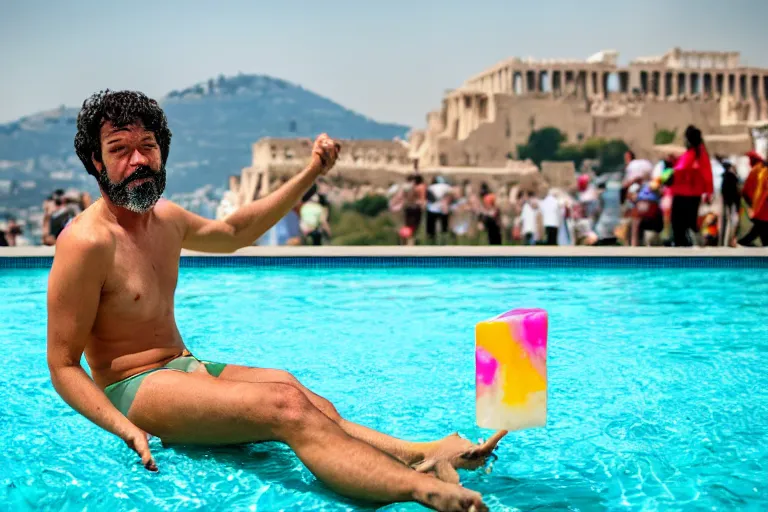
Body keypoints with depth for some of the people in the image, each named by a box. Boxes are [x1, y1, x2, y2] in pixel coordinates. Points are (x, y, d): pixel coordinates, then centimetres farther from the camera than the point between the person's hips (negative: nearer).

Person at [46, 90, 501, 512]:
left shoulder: (165, 217, 10)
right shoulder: (87, 240, -15)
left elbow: (233, 232, 29)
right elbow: (63, 365, -13)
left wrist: (311, 175, 25)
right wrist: (125, 428, -28)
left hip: (187, 368, 9)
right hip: (135, 388, -9)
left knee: (317, 410, -17)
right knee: (287, 405, -31)